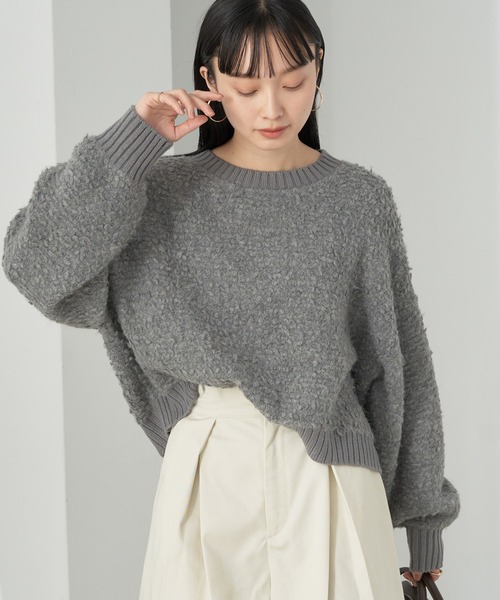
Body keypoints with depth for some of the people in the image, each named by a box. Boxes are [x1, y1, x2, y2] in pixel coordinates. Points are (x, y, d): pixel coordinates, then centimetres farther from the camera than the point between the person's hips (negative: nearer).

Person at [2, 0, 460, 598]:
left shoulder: (361, 199, 1)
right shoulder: (167, 194, 0)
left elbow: (401, 357, 5)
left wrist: (423, 513, 8)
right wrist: (133, 140, -11)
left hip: (329, 479, 0)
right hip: (207, 476, 0)